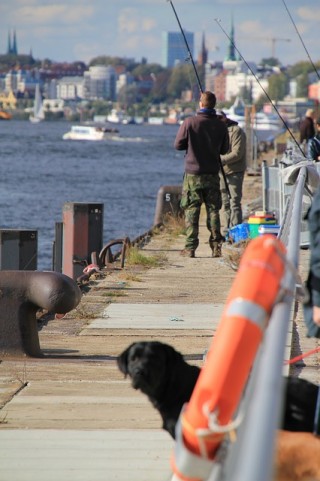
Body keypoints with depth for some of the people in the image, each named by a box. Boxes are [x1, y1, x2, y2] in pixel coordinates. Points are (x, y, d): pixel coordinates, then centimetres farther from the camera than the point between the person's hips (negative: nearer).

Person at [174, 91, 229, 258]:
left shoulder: (189, 122, -10)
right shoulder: (220, 125, 0)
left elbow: (178, 145, -3)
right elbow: (224, 150, 10)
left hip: (193, 174, -2)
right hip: (212, 174, 2)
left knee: (191, 211, 2)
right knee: (213, 210, 8)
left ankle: (190, 247, -1)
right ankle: (216, 246, 5)